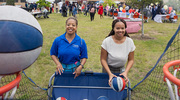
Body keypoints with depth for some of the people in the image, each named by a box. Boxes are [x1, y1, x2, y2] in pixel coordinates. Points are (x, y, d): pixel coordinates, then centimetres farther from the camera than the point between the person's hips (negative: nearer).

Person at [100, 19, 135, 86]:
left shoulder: (130, 42, -12)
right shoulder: (107, 41, -18)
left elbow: (131, 60, -5)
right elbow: (103, 59, -14)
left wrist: (126, 72, -20)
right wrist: (110, 73, -24)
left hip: (121, 70, 2)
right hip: (108, 69, -1)